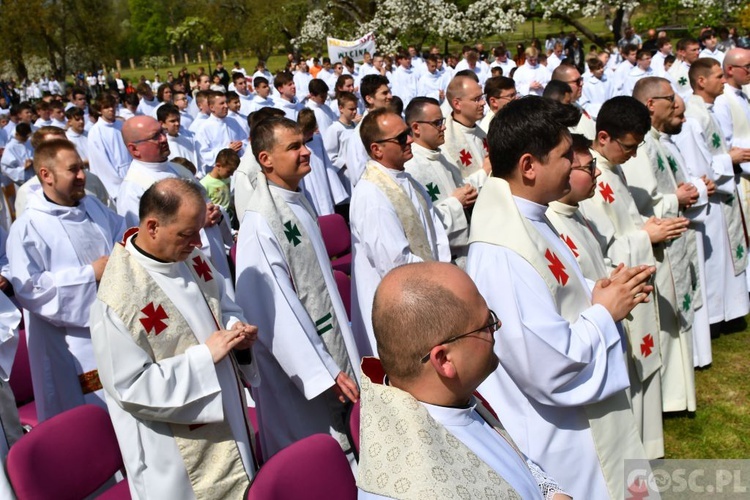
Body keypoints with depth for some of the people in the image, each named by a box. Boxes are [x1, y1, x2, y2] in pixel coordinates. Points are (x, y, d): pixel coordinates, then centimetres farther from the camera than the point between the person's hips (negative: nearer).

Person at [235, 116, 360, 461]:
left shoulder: (299, 204, 5)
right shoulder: (260, 222, -22)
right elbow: (276, 308, -24)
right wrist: (323, 371, -22)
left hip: (332, 350, 8)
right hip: (301, 369, -8)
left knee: (340, 455, 21)